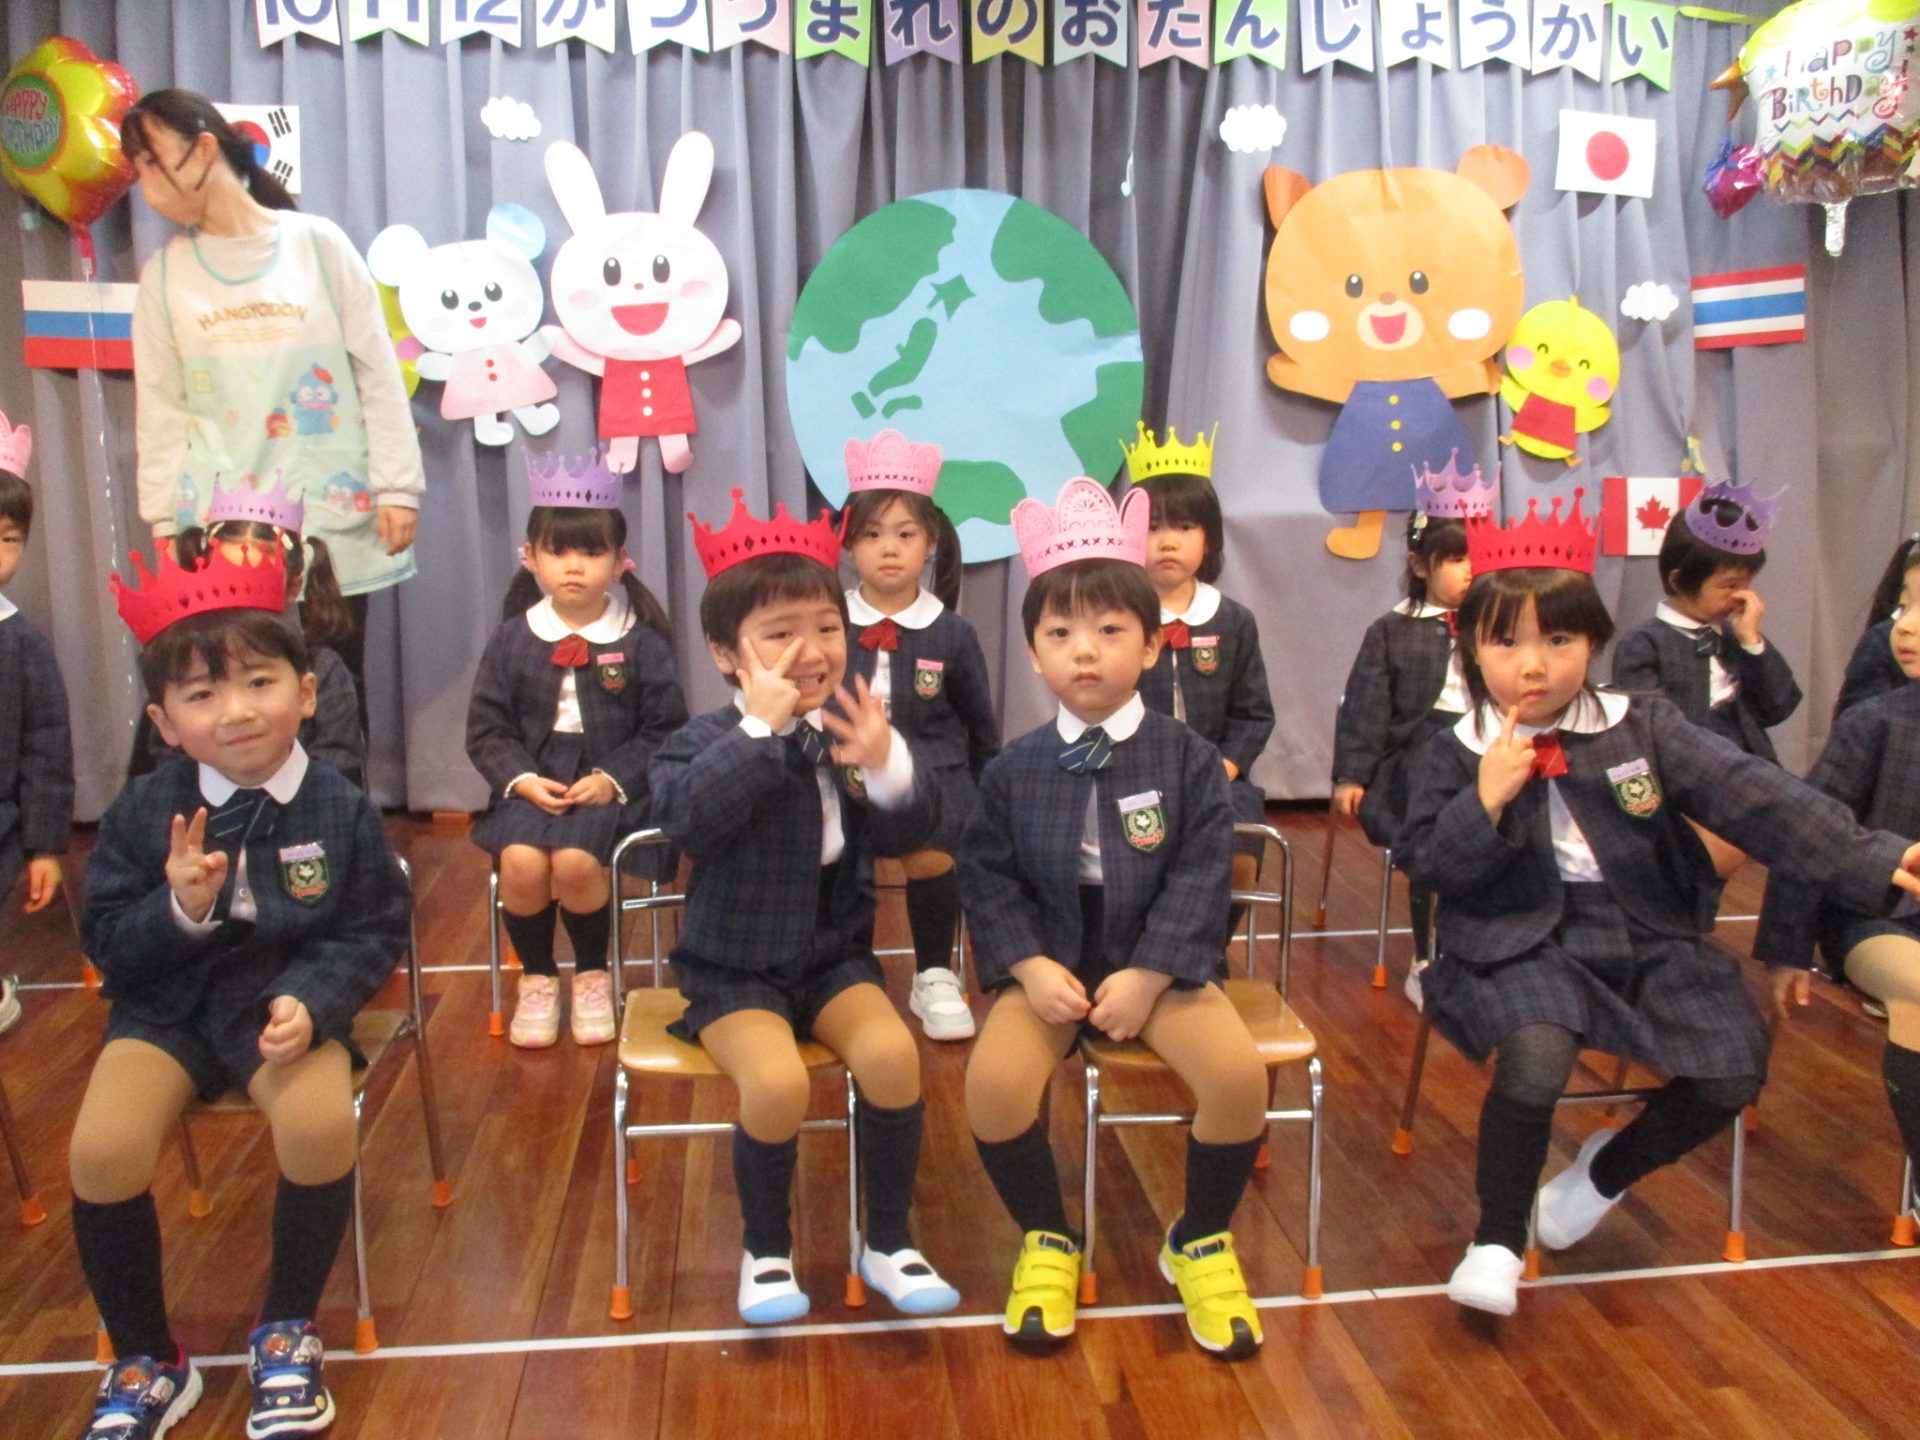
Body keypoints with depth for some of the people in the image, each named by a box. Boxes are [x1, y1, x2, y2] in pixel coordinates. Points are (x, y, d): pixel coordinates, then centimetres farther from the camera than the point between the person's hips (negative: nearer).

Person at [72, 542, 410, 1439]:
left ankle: (287, 1332, 0)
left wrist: (312, 1002, -21)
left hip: (287, 1005, -1)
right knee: (103, 1149, -24)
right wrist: (179, 909, -21)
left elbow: (373, 932, -3)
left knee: (321, 1123, -30)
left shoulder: (340, 811, -6)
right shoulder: (143, 813, -3)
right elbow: (110, 946, 0)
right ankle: (144, 1363, 5)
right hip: (167, 1008, 2)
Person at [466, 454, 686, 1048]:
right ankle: (537, 977, 2)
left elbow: (665, 727, 0)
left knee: (575, 862, -29)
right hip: (531, 785, 2)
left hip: (610, 787, -2)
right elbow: (486, 729, 8)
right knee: (521, 861, -27)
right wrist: (519, 778, -9)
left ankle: (593, 974, 2)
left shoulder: (640, 641, 1)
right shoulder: (512, 639, 6)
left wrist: (614, 777, -12)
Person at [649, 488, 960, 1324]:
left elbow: (908, 838, -3)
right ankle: (766, 1251, 2)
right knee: (777, 1081, -28)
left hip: (834, 956, 3)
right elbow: (686, 817, -30)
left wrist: (887, 767, -23)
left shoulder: (851, 731, 1)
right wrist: (761, 727, -31)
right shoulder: (706, 742, -9)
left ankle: (888, 1245, 1)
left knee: (891, 1052, -23)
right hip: (732, 970, -3)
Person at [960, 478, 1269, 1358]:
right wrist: (1031, 967, -16)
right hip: (1048, 965, 1)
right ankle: (1046, 1241, 4)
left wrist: (1147, 975, -17)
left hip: (1160, 962, 0)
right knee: (993, 1081, -26)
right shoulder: (1014, 770, 0)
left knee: (1239, 1073, -24)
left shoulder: (1186, 759, -3)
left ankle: (1201, 1244, 7)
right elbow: (988, 879, 0)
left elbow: (1202, 878, -7)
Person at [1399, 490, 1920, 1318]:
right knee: (1536, 1051, -31)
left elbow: (1749, 795, -6)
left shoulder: (1643, 729, 4)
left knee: (1734, 1068, -13)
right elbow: (1430, 868, -3)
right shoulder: (1455, 755, 0)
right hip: (1522, 944, -3)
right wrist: (1485, 801, -20)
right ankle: (1497, 1239, -6)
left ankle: (1607, 1171, 18)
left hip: (1646, 937, 4)